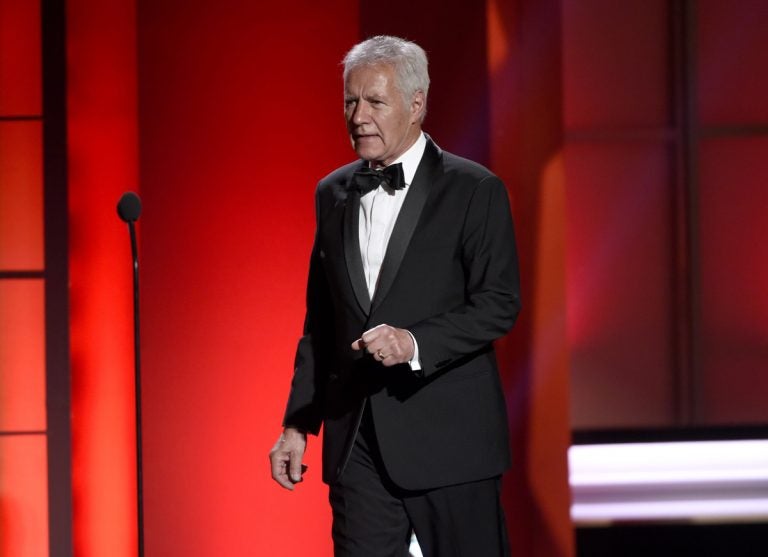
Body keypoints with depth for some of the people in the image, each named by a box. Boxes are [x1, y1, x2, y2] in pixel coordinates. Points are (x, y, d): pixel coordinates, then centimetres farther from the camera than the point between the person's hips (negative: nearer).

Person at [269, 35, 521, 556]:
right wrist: (298, 423, 11)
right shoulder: (333, 193, 13)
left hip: (449, 436, -4)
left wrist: (414, 342, -24)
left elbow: (500, 302, -10)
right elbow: (320, 319, 16)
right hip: (357, 442, 4)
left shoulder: (474, 190, -4)